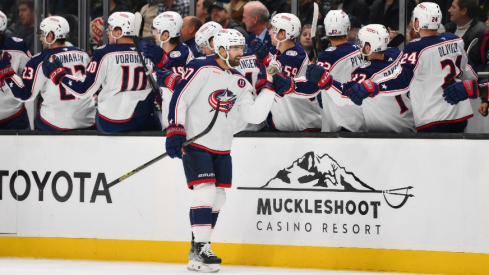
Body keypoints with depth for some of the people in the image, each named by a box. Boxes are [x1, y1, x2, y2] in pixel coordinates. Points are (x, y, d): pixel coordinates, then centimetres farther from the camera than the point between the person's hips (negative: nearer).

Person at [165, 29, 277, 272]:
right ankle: (200, 252, -15)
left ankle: (198, 246, 24)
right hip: (195, 143, -8)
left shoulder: (240, 82, 10)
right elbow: (179, 99, -16)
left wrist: (268, 88, -2)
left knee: (218, 198, 11)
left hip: (221, 149, 8)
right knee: (206, 192, -17)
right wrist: (175, 132, -22)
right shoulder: (202, 69, -12)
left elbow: (254, 115, 3)